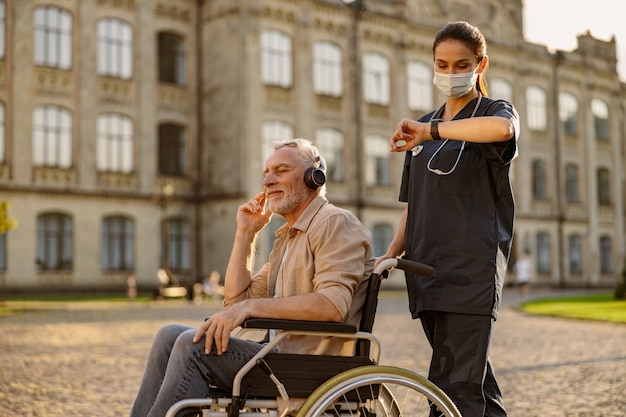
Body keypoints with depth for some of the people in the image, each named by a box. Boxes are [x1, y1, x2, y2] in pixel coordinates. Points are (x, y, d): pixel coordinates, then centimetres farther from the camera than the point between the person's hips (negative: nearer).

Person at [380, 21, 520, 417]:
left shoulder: (495, 111, 2)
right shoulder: (425, 126, 20)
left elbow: (502, 128, -26)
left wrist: (431, 131, -19)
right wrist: (391, 255, 7)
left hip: (471, 269, -6)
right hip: (428, 268, 6)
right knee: (473, 381, 12)